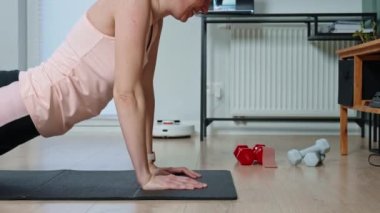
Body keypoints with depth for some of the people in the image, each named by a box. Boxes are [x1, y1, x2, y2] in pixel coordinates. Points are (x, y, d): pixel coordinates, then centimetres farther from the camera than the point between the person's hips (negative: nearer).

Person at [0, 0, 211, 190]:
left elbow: (144, 89, 5)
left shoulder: (154, 18, 3)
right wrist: (145, 176, -25)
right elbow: (126, 93, -30)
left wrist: (149, 164, 4)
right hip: (22, 101, -9)